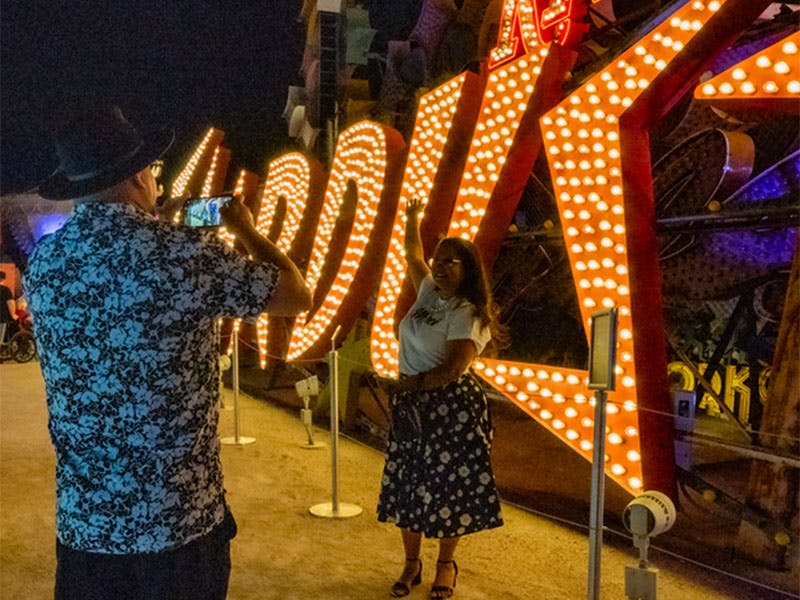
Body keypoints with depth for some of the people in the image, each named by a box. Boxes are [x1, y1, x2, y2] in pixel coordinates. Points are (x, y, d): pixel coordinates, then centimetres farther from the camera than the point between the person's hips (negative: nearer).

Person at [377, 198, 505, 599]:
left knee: (446, 485, 4)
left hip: (450, 407, -7)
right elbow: (412, 257, 24)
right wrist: (412, 220, 23)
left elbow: (451, 370, -23)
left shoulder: (468, 315, -16)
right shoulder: (429, 292, 6)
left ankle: (446, 563, 23)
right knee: (408, 482, 10)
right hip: (410, 405, 7)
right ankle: (411, 563, 25)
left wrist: (409, 384, -12)